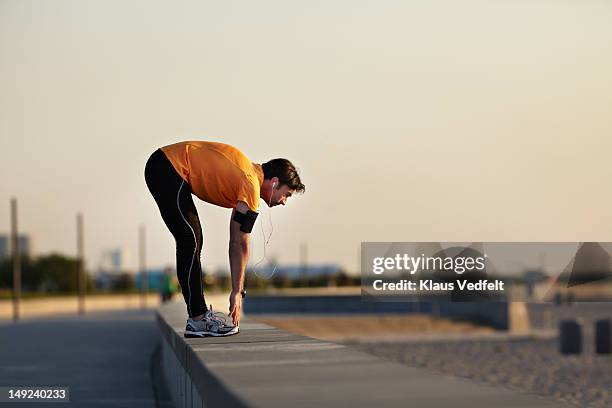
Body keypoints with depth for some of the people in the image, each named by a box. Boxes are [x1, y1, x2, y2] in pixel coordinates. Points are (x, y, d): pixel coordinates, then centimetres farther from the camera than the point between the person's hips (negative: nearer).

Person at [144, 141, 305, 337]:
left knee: (193, 242, 12)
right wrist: (237, 292, -7)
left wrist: (237, 292, 14)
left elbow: (236, 242, 16)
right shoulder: (252, 186, -15)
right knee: (190, 242, -12)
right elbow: (240, 245, -13)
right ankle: (197, 320, -9)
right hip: (167, 169, -11)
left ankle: (199, 314, 15)